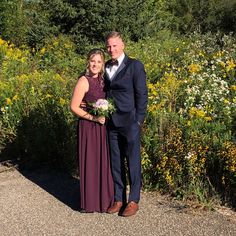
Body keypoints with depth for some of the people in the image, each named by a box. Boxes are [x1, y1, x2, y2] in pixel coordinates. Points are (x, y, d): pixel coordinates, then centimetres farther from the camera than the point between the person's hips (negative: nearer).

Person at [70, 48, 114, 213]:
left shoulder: (102, 80, 9)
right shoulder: (84, 81, -11)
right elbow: (74, 107, -13)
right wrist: (93, 117, -17)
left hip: (102, 127, 7)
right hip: (88, 127, -7)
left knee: (104, 162, 13)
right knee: (90, 163, 2)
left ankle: (104, 199, 26)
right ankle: (90, 202, 15)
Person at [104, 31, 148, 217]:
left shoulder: (135, 66, -5)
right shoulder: (106, 67, 11)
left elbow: (142, 95, -7)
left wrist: (138, 121, -11)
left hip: (130, 123, -5)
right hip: (112, 123, 6)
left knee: (133, 162, 4)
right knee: (116, 162, 13)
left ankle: (133, 200, 16)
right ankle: (118, 198, 24)